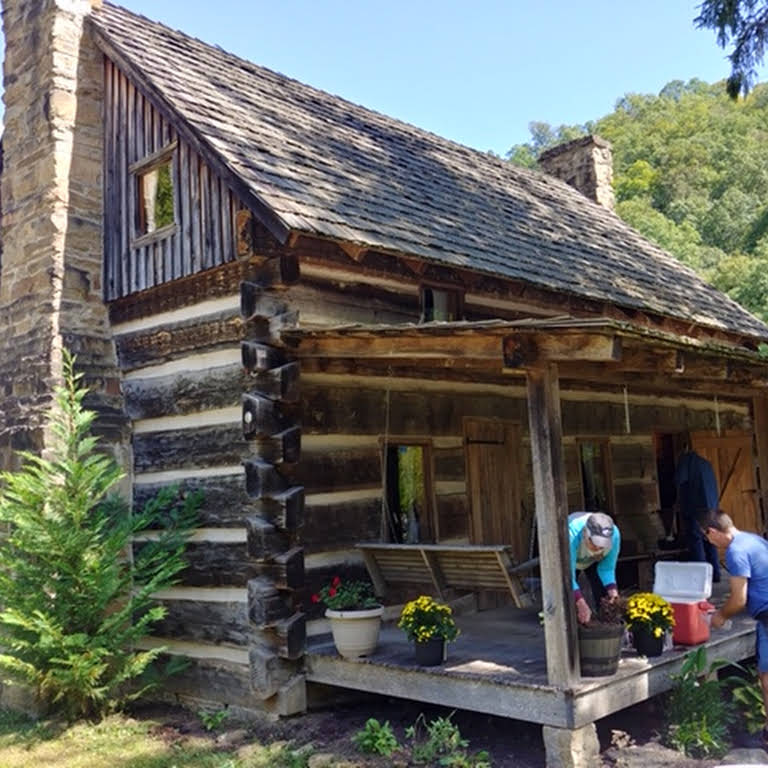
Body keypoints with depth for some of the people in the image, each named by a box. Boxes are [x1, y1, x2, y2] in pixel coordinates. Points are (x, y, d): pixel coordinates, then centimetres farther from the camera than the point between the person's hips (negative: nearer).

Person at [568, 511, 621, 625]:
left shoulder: (614, 535, -35)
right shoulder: (572, 535, -46)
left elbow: (607, 569, -21)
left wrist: (613, 592, -36)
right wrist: (581, 604, -52)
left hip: (593, 561, 3)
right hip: (569, 559, -3)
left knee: (602, 593, -7)